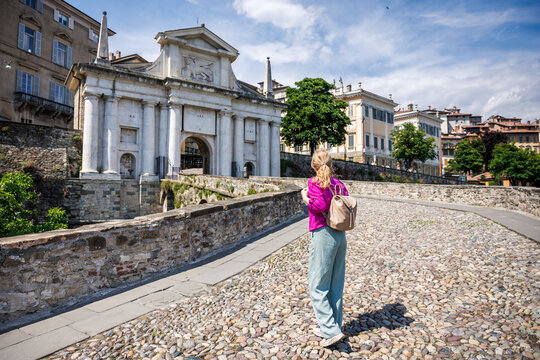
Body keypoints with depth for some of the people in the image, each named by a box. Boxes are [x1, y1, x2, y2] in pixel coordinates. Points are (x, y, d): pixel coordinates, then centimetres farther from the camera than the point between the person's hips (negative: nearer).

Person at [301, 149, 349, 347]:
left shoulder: (315, 182, -8)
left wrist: (306, 198, -4)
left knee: (317, 287, 4)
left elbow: (320, 206, -21)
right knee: (335, 286, 15)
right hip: (340, 235, 7)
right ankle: (330, 326, 28)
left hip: (323, 235, -7)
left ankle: (332, 331, 3)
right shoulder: (338, 183, 9)